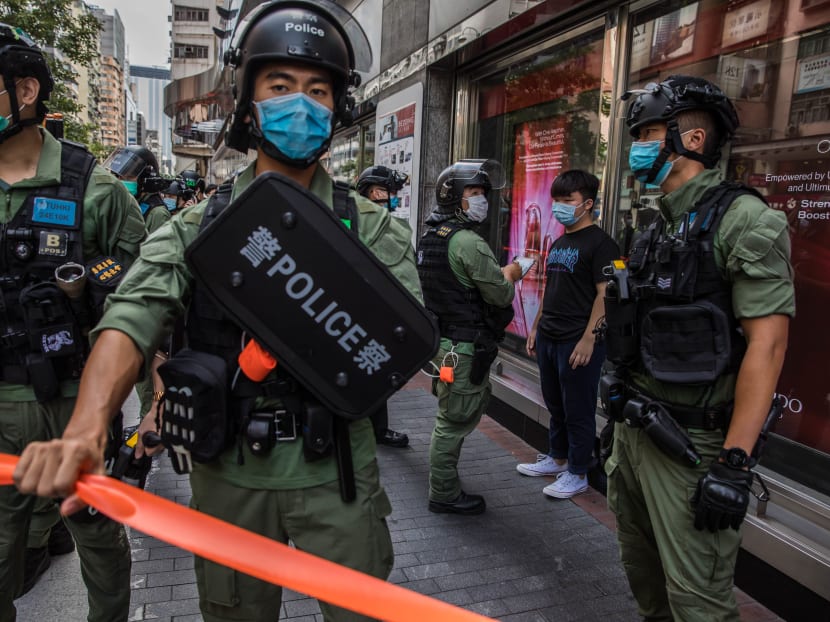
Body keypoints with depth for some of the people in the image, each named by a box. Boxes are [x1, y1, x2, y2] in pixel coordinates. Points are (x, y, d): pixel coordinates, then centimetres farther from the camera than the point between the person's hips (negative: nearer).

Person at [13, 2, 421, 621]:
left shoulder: (372, 227, -2)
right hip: (228, 472, 1)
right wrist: (86, 426, -34)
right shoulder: (196, 228, -1)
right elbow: (134, 317, -16)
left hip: (336, 472, 0)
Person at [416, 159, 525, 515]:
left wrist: (498, 274, 12)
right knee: (456, 421, 1)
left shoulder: (430, 238, 11)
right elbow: (501, 295, -16)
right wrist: (510, 274, 3)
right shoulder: (468, 242, -19)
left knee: (451, 417, 21)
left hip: (441, 340, 10)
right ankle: (445, 495, 13)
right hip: (464, 348, -10)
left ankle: (444, 483, 34)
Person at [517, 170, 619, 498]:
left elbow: (604, 295, -16)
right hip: (548, 337, 8)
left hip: (578, 342, -8)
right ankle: (557, 458, 34)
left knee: (577, 410, 3)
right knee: (555, 405, 18)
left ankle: (577, 473, 17)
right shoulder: (558, 243, 15)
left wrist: (589, 339, -21)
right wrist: (536, 327, 18)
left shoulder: (600, 243, -10)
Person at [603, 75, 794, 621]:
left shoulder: (743, 220, -13)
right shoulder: (659, 228, 12)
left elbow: (767, 344, -19)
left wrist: (735, 463, -21)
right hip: (636, 427, 8)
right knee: (641, 566, 21)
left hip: (691, 443, -8)